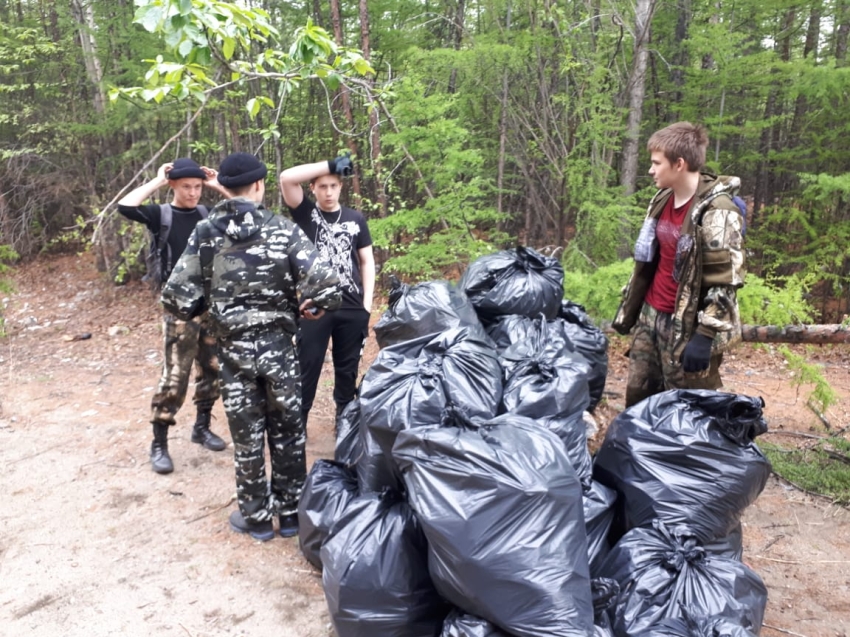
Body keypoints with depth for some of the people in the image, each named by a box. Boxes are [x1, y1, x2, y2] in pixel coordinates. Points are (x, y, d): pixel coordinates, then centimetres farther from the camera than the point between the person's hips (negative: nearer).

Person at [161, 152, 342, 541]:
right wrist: (311, 309, 3)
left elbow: (177, 297, -8)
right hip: (278, 345, -1)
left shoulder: (205, 234, -4)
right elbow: (326, 286, -18)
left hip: (233, 349, 1)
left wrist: (206, 310, 13)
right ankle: (290, 512, 27)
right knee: (287, 431, 14)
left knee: (247, 435, 14)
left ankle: (256, 517, 26)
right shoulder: (283, 230, -9)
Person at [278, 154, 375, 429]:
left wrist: (367, 303, 3)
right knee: (307, 366, 2)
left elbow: (367, 261, 10)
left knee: (348, 367, 13)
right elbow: (287, 178, -14)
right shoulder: (305, 213, 2)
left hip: (351, 307, 3)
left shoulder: (355, 218, 8)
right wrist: (330, 164, -14)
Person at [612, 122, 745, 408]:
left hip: (687, 327, -7)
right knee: (636, 397, 16)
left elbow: (726, 281, -19)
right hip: (650, 317, 8)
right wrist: (628, 308, 17)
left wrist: (705, 336, -22)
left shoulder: (716, 211, -17)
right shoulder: (662, 200, 8)